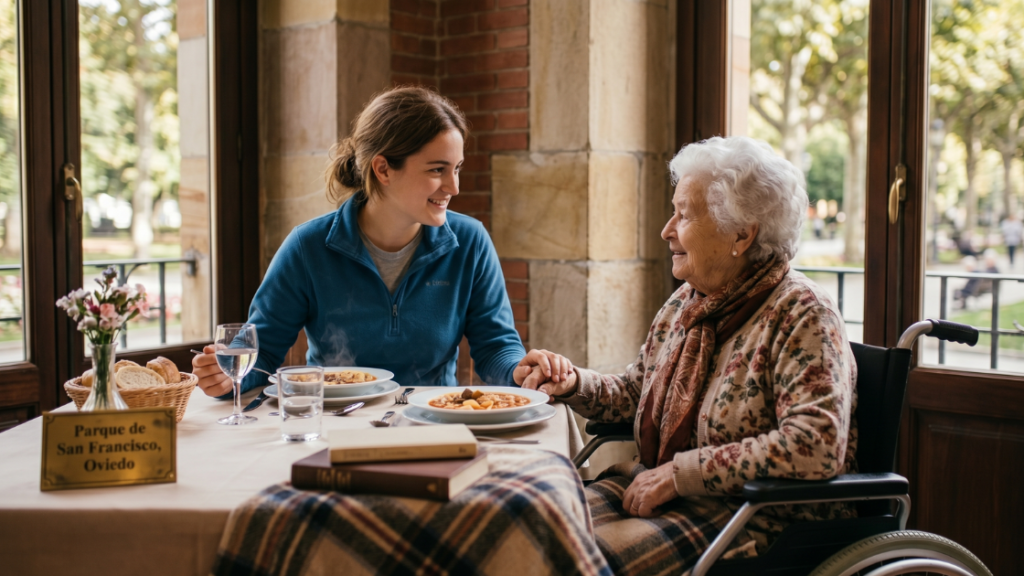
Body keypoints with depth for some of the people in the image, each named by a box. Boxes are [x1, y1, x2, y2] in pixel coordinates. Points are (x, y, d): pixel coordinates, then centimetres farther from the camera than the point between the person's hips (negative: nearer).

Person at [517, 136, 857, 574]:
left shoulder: (802, 315, -14)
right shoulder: (687, 300, 10)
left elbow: (815, 447, -27)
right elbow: (634, 393, 23)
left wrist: (680, 472, -23)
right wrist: (575, 384, 1)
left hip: (761, 517, -7)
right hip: (666, 492, 7)